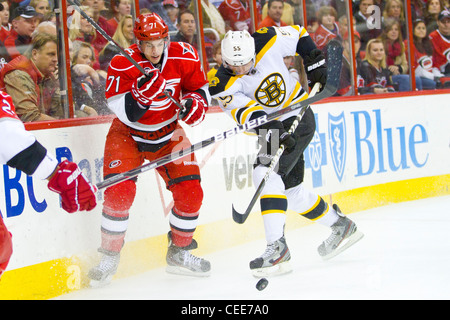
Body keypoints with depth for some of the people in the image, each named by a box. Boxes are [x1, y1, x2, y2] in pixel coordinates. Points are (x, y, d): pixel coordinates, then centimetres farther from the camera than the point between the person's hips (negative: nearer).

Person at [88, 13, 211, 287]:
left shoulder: (185, 57, -14)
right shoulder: (123, 65, -23)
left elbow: (200, 88, 3)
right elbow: (126, 113, -26)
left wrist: (195, 103, -19)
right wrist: (141, 92, -43)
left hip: (169, 133, 3)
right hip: (128, 134, -3)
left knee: (190, 193, -5)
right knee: (119, 191, -20)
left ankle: (179, 253, 17)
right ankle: (110, 257, -3)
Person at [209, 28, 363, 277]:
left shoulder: (268, 42, -16)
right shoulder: (223, 85, -14)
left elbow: (297, 33, 4)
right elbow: (246, 111, -29)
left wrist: (314, 62, -2)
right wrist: (271, 129, -44)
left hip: (298, 118, -5)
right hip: (273, 130, 5)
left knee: (267, 174, -23)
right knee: (292, 190, 12)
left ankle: (277, 247, -28)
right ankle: (340, 225, 35)